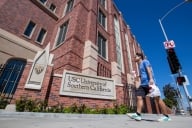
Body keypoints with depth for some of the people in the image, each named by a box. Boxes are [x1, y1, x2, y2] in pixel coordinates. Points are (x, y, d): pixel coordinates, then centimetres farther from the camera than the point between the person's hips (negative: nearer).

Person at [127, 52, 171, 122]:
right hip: (143, 84, 8)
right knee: (139, 97, -6)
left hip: (149, 82, -8)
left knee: (157, 98, -3)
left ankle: (166, 116, 7)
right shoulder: (140, 65, 28)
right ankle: (138, 114, -11)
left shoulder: (145, 61, 5)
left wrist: (151, 79, -26)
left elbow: (149, 69, -12)